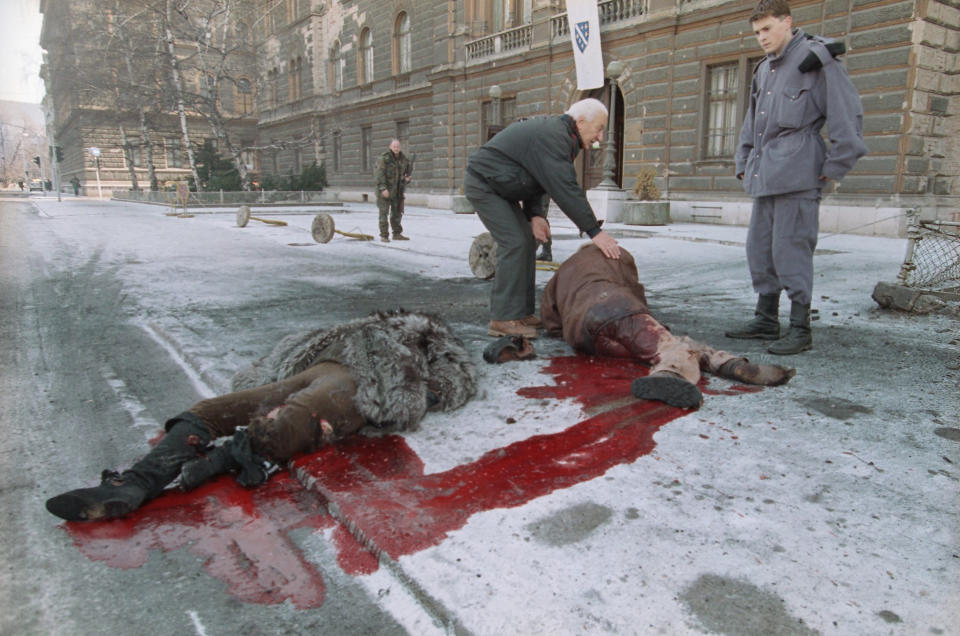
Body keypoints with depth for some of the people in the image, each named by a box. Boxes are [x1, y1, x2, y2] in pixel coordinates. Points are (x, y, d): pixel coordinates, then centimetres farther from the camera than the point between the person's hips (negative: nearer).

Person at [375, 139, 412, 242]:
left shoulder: (404, 159, 8)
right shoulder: (384, 158, -11)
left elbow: (407, 172, 20)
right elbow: (380, 174, -17)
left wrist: (407, 178, -4)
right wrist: (383, 188, -25)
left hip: (398, 190, 6)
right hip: (385, 190, -6)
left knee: (397, 212, 11)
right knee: (384, 213, -4)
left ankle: (397, 234, 22)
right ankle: (384, 235, -1)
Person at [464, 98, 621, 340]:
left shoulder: (559, 134, 8)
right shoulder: (552, 136, -25)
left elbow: (536, 178, 9)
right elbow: (566, 189, -32)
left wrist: (535, 215, -7)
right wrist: (594, 232, -31)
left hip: (498, 186, 10)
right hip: (483, 184, -10)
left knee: (527, 243, 7)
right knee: (514, 243, -16)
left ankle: (522, 311, 12)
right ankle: (504, 319, -12)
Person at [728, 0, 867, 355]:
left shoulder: (815, 59, -2)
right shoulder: (763, 70, 21)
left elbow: (848, 113, -6)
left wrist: (835, 166, -8)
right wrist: (745, 164, 21)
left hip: (797, 174, -8)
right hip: (764, 175, 8)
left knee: (790, 249, -9)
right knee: (759, 249, 9)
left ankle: (800, 328, -1)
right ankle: (766, 320, 20)